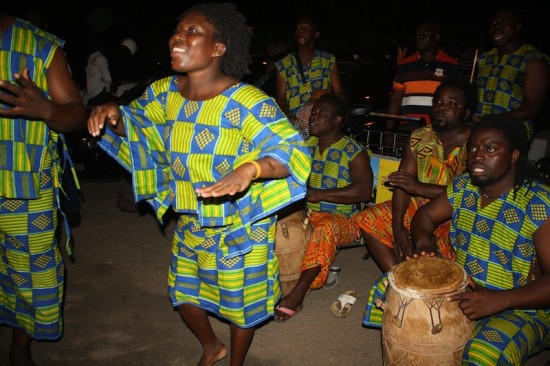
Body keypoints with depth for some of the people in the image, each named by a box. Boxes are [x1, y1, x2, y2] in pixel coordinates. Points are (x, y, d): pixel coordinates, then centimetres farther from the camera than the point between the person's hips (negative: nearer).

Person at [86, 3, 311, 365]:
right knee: (184, 293, 24)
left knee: (242, 305, 15)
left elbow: (293, 150, -33)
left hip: (241, 229, -6)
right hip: (190, 225, 6)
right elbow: (136, 123, 11)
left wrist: (249, 169, -52)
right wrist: (114, 113, -12)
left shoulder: (247, 101, -26)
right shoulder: (166, 92, -7)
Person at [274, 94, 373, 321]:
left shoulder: (354, 152, -6)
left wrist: (318, 195, -25)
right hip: (306, 213, 5)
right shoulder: (305, 145, 12)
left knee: (326, 227, -38)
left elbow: (363, 191, -18)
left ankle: (297, 294, -33)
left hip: (341, 219, -5)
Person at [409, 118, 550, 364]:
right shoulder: (463, 187, -1)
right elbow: (425, 215, 10)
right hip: (462, 291, 7)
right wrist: (423, 241, -13)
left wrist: (498, 300, -35)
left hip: (522, 308, -6)